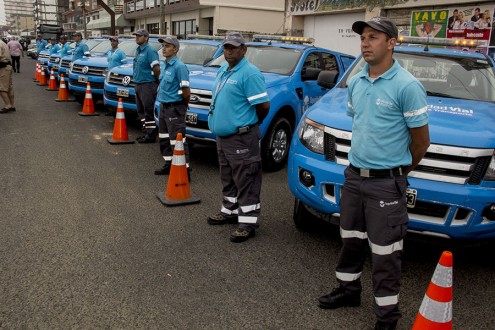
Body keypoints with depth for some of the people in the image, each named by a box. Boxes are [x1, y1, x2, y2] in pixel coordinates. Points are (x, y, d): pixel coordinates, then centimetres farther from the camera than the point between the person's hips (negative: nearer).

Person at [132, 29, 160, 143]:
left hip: (147, 85, -10)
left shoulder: (150, 51, -13)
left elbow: (156, 69, -19)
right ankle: (146, 132, 21)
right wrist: (137, 77, 19)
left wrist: (156, 81, -8)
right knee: (141, 111, 13)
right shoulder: (138, 50, 17)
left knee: (148, 111, -7)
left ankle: (151, 135, -3)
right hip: (138, 84, 10)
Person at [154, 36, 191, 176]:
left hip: (175, 108, -10)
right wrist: (162, 101, 17)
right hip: (163, 107, 10)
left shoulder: (179, 66, -18)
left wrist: (184, 105, -4)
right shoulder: (163, 64, 11)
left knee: (177, 140, -10)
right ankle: (169, 164, 31)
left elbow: (186, 92, -19)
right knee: (164, 139, 18)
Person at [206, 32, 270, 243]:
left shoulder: (249, 73, -16)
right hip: (223, 136, 10)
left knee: (245, 181, -3)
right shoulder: (223, 70, 14)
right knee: (228, 179, 21)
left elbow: (263, 105, -19)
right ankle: (230, 211, 35)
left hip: (242, 138, -10)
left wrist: (251, 124, -4)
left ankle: (248, 222, 3)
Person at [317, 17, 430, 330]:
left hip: (386, 183, -7)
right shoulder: (356, 83, 6)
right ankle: (349, 289, 40)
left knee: (385, 252, 2)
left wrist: (399, 171, 5)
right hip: (354, 176, 7)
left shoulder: (407, 86, -15)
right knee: (351, 240, 20)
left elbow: (421, 140, -7)